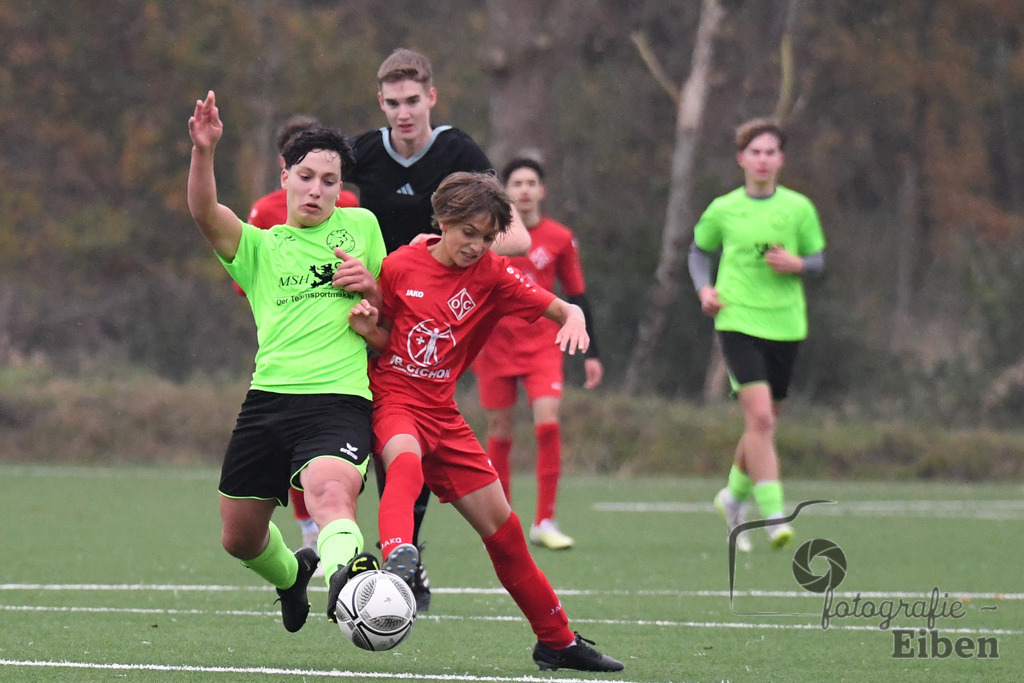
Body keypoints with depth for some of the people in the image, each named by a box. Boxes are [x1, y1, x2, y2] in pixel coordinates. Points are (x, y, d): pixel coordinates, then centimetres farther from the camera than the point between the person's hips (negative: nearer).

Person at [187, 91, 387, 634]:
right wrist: (203, 151, -25)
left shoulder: (361, 226, 18)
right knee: (239, 537, 12)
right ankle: (290, 574, 44)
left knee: (331, 494, -34)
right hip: (268, 400, 3)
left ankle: (345, 570, -62)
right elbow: (206, 214, -6)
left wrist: (370, 286, 1)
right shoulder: (258, 247, 15)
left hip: (340, 400, -3)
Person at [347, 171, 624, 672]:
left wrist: (574, 318, -32)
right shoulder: (399, 267, -3)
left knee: (502, 526, 6)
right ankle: (398, 556, -64)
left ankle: (557, 641, 19)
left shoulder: (492, 274, 0)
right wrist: (368, 327, -14)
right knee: (406, 460, -40)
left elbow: (560, 308, -9)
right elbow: (385, 340, 9)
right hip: (392, 399, -3)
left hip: (441, 414, 3)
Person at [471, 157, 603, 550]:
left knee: (548, 422, -17)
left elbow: (577, 296, 8)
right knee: (500, 432, 3)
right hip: (495, 344, 0)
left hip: (543, 344, 0)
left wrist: (590, 353, 7)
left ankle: (544, 522, -13)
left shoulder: (560, 239, 1)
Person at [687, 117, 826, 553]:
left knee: (764, 424, 11)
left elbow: (818, 260, 12)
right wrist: (704, 288, 0)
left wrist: (797, 264, -11)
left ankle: (735, 495, 37)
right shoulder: (722, 210, 3)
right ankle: (772, 514, -19)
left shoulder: (799, 208, 4)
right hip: (738, 321, -2)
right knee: (759, 416, -19)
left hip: (785, 325, 3)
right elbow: (699, 251, 19)